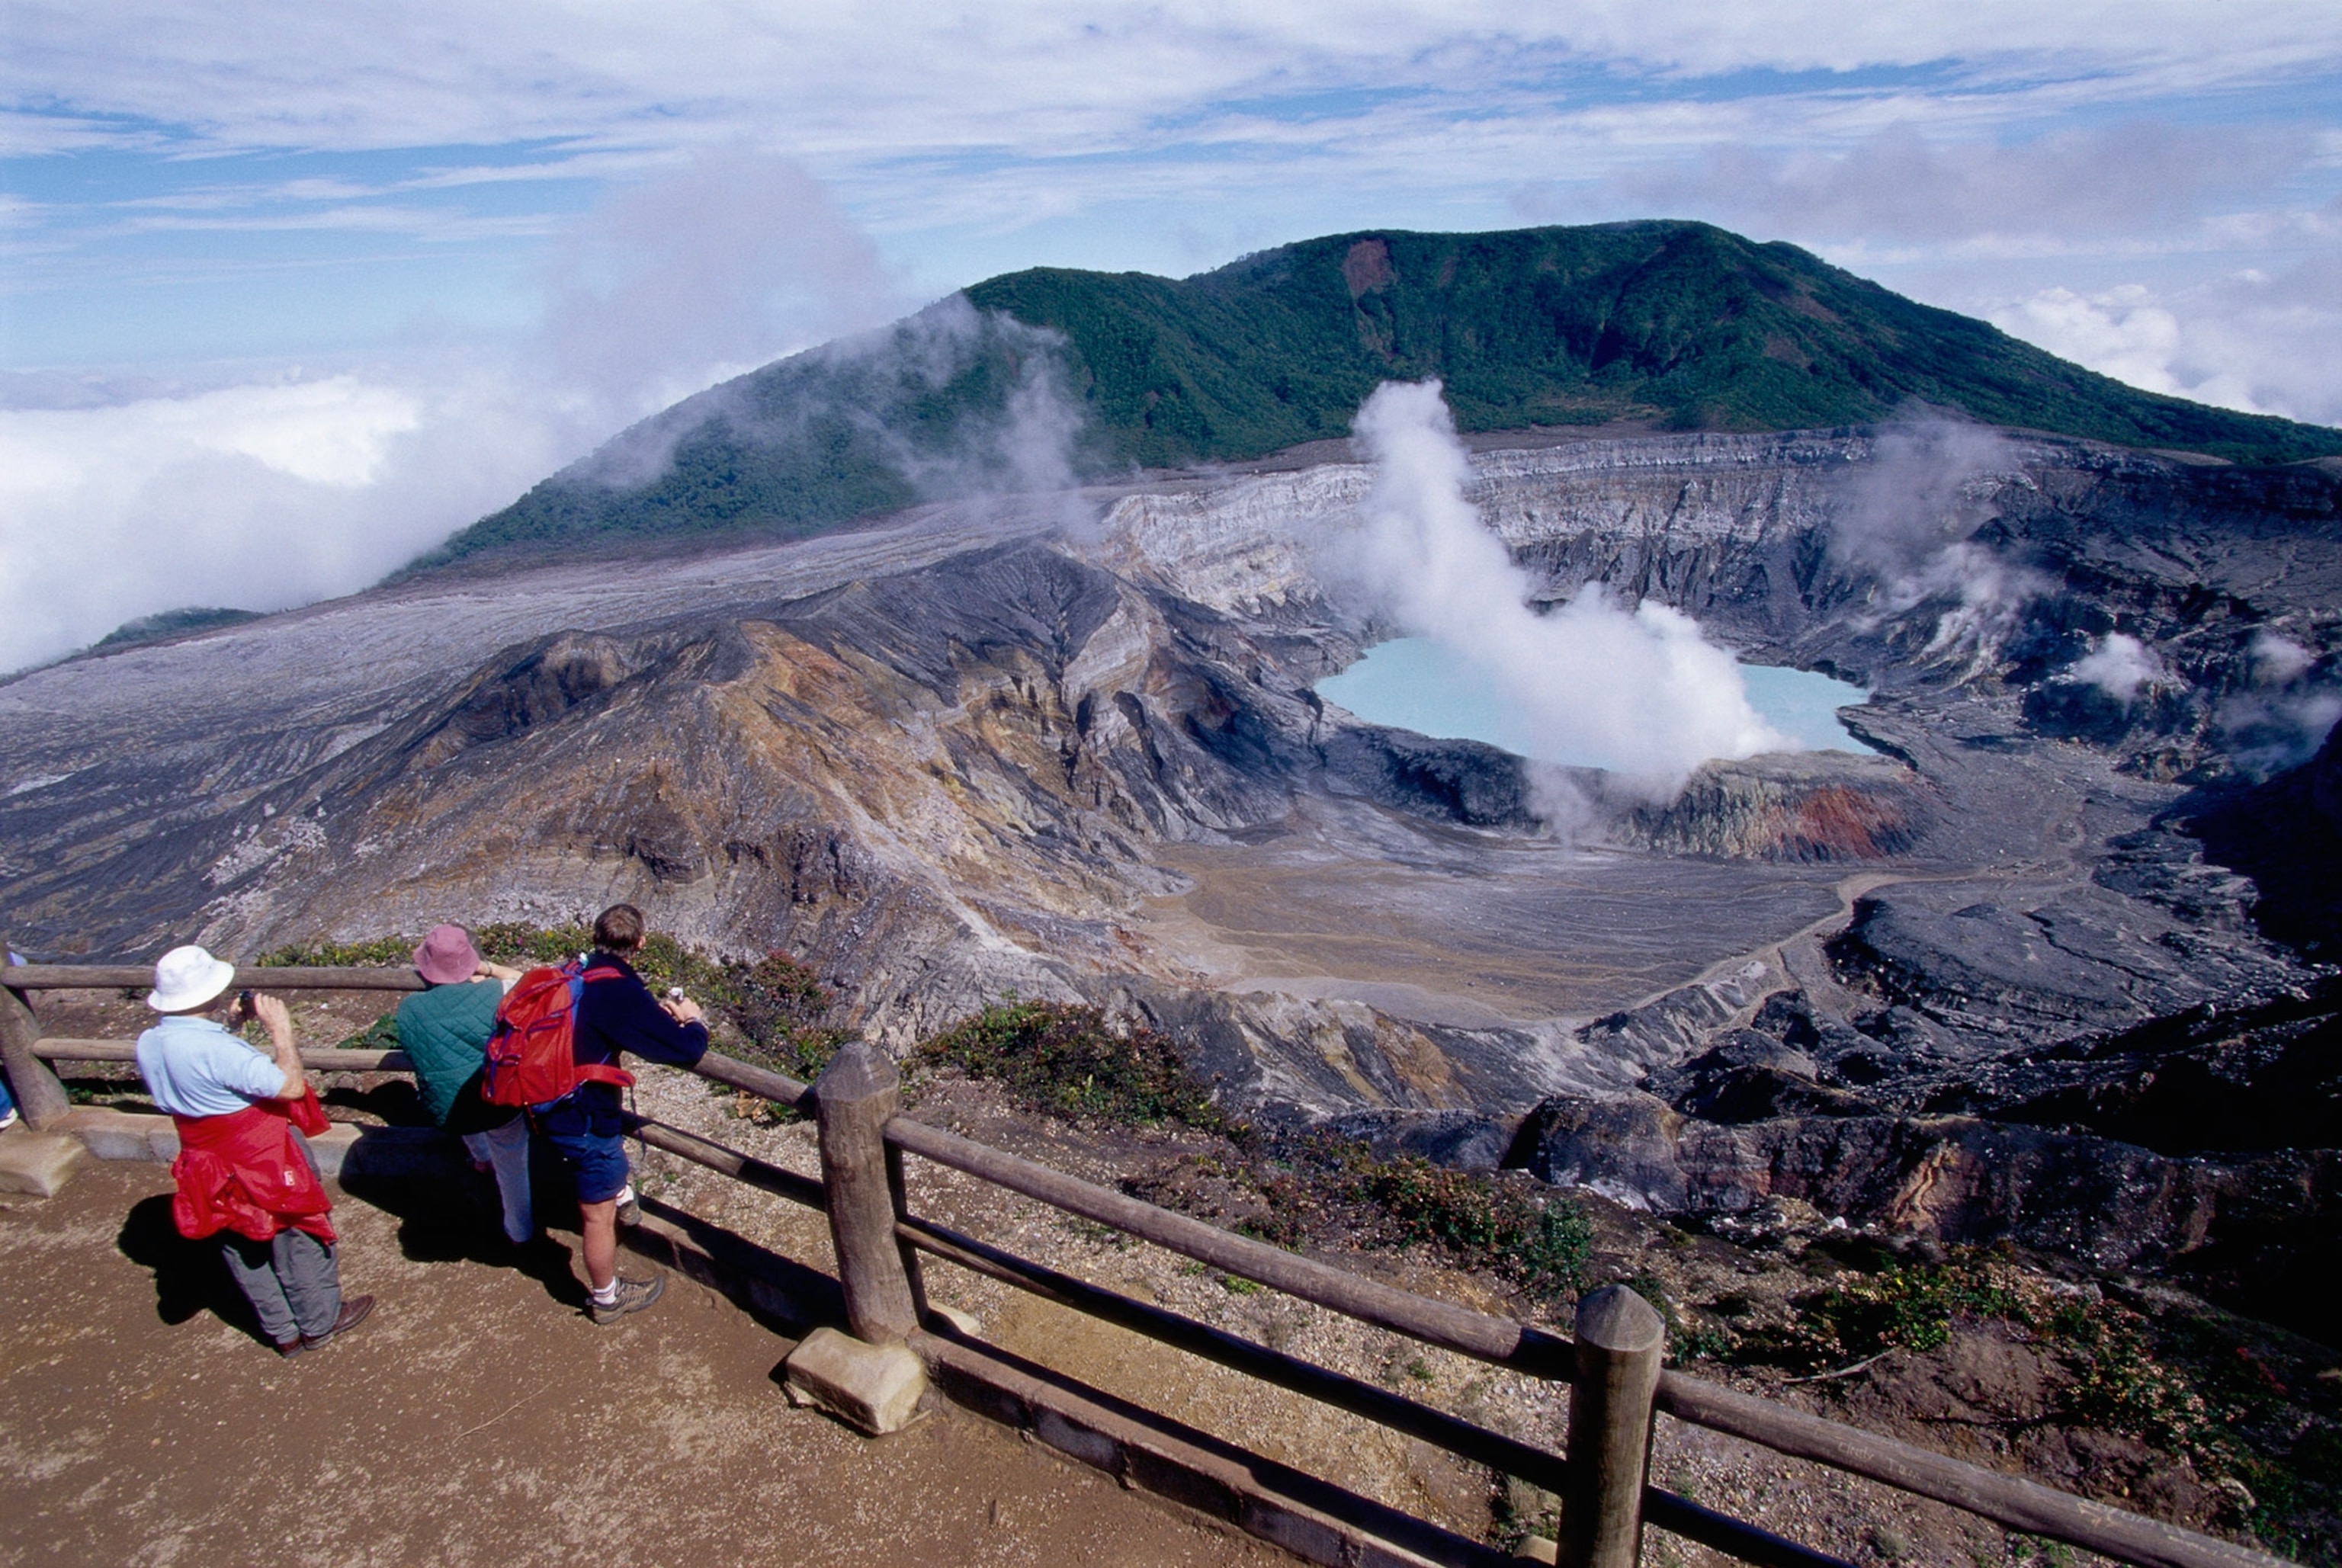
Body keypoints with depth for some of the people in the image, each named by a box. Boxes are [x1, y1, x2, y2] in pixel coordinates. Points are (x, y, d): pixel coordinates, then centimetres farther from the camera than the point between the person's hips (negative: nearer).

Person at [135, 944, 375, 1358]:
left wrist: (231, 1026, 5)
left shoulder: (148, 1045, -8)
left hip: (212, 1169, 8)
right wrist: (281, 1028, -21)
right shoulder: (216, 1049, -34)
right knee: (298, 1241, 15)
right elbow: (291, 1086, -29)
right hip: (265, 1165, -8)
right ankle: (320, 1322, 33)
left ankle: (282, 1332, 40)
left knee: (244, 1250, 23)